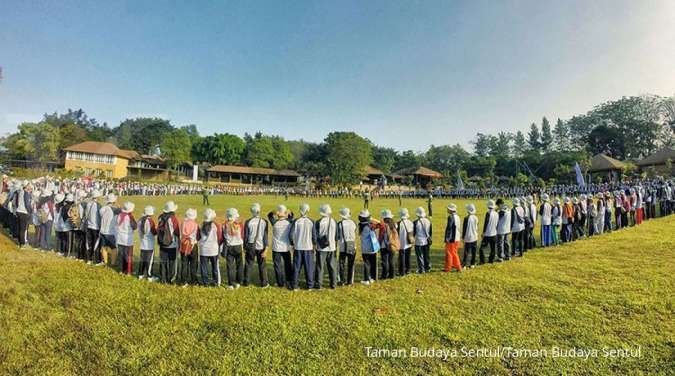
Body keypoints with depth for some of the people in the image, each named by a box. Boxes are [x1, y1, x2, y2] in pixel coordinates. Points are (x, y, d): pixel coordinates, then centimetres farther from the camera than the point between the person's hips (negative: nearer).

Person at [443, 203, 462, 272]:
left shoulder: (451, 217, -18)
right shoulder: (457, 216, 9)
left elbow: (449, 228, -20)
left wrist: (447, 238, -17)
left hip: (451, 239, -8)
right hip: (456, 238, 8)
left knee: (449, 253, 2)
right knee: (454, 253, 19)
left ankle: (448, 268, 10)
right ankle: (458, 267, 24)